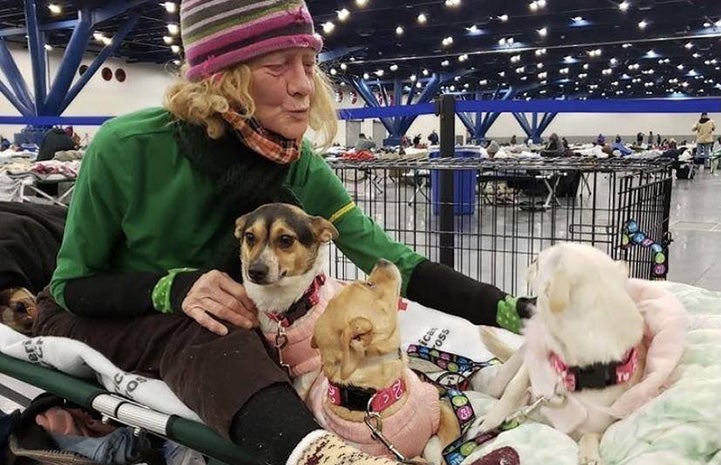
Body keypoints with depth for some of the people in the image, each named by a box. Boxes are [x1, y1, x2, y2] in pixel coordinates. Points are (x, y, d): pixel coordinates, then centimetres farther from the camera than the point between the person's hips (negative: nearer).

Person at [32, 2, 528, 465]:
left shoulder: (298, 168, -18)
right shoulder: (127, 148, -27)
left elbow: (394, 264, -23)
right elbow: (73, 283, -16)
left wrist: (515, 313, -33)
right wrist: (175, 288, -35)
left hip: (211, 320, 5)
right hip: (93, 318, -4)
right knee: (199, 332, -38)